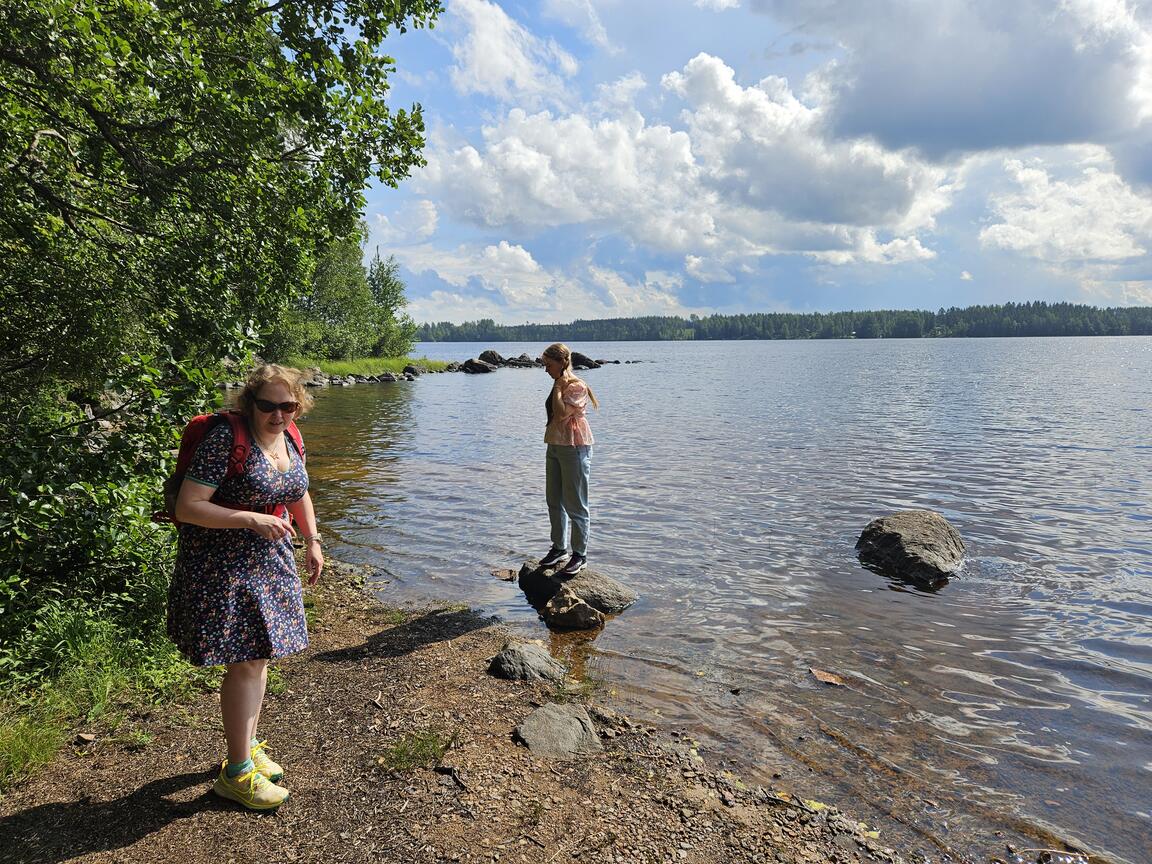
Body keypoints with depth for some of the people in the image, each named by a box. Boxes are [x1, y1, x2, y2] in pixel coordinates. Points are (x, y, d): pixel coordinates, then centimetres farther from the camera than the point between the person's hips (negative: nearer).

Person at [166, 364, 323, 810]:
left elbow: (299, 492, 19)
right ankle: (236, 773, 12)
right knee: (244, 663, -3)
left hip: (268, 562, 7)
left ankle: (248, 746, 34)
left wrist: (312, 542, 14)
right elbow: (186, 507, -23)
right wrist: (251, 518, -31)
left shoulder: (290, 439, 2)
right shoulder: (225, 439, -21)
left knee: (259, 656, 16)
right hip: (222, 566, -7)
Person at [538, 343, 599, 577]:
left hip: (574, 447, -9)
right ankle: (559, 548, 27)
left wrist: (558, 388, -17)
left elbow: (561, 413, -26)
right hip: (555, 446, 9)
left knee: (575, 504, -2)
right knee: (554, 501, 14)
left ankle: (580, 555, 7)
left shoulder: (577, 386, -14)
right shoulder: (559, 385, 13)